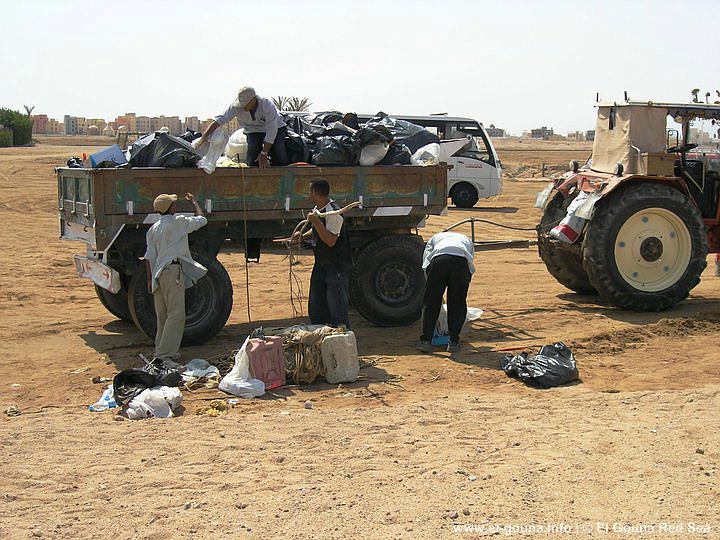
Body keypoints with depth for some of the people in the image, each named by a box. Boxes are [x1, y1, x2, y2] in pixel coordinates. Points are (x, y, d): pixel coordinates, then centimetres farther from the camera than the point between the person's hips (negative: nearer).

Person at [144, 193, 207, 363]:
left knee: (163, 315, 16)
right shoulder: (178, 222, -3)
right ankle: (164, 354, -15)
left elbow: (149, 256, 12)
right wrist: (194, 202, 27)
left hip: (158, 273, 8)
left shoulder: (153, 229, 15)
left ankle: (161, 349, 22)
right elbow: (201, 220, 11)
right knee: (176, 314, -8)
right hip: (173, 271, -8)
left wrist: (150, 279, 15)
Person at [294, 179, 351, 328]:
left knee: (337, 306, -8)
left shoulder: (333, 213, -21)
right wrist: (302, 236, 9)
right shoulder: (316, 210, 9)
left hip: (336, 267, -10)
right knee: (315, 309, 14)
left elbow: (330, 241, -27)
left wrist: (316, 222, -30)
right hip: (321, 265, 10)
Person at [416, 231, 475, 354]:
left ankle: (425, 340, 14)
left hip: (438, 259, -1)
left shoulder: (435, 238, 41)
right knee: (458, 304, 15)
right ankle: (453, 342, 16)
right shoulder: (467, 240, 45)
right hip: (461, 261, 1)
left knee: (430, 303, 12)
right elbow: (470, 268, 34)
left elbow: (426, 265, 25)